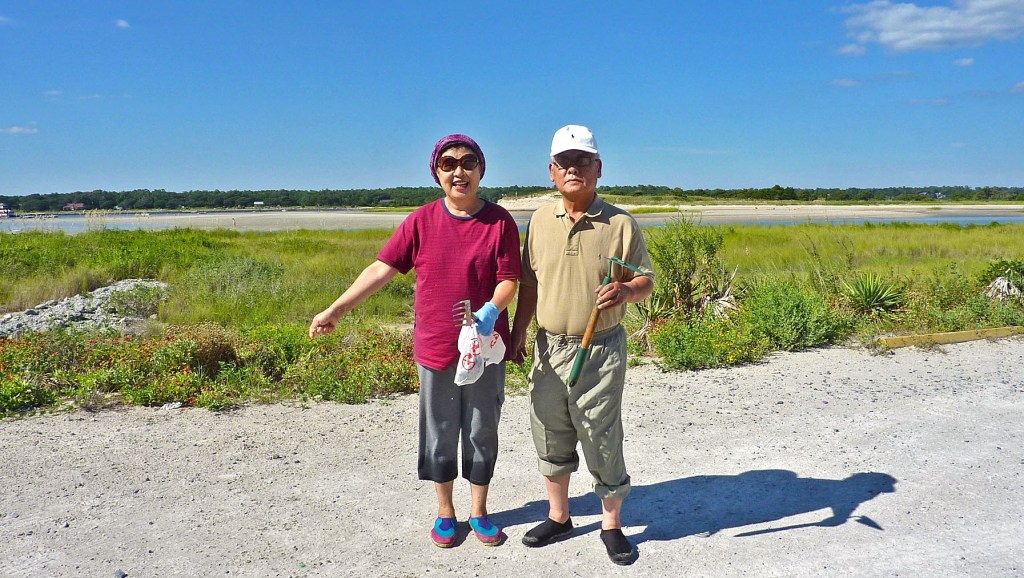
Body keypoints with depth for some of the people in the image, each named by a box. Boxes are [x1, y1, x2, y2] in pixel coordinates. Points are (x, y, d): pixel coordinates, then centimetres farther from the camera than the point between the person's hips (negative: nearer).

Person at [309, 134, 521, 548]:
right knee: (439, 435, 13)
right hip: (436, 351, 1)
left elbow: (509, 279, -7)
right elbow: (381, 269, -2)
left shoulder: (499, 221, -5)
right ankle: (445, 512, 34)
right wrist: (335, 310, -6)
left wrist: (491, 309, -27)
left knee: (482, 433, 13)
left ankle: (479, 511, 33)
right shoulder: (421, 221, -2)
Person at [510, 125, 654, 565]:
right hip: (548, 348, 4)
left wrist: (626, 291, -24)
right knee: (551, 439, 15)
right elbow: (529, 283, 12)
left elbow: (646, 281, -2)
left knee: (602, 442, 4)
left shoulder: (620, 223, -5)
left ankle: (612, 525, 25)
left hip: (601, 350, -4)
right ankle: (558, 517, 34)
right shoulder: (540, 221, 6)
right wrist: (517, 334, 11)